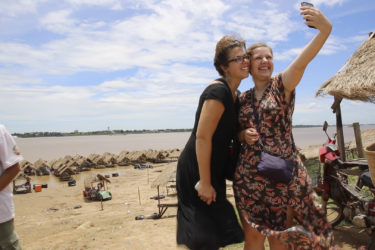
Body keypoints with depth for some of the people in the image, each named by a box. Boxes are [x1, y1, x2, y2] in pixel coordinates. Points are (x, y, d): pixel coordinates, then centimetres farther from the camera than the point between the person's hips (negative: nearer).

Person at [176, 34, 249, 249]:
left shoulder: (234, 95, 10)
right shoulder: (218, 91, -19)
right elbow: (202, 137, -25)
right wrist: (204, 182, -22)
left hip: (214, 171, 10)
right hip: (197, 172, -9)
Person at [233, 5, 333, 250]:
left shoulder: (282, 85, -3)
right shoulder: (242, 98, 8)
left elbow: (301, 63, -23)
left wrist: (325, 29, -40)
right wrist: (243, 135, -7)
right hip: (248, 176, 3)